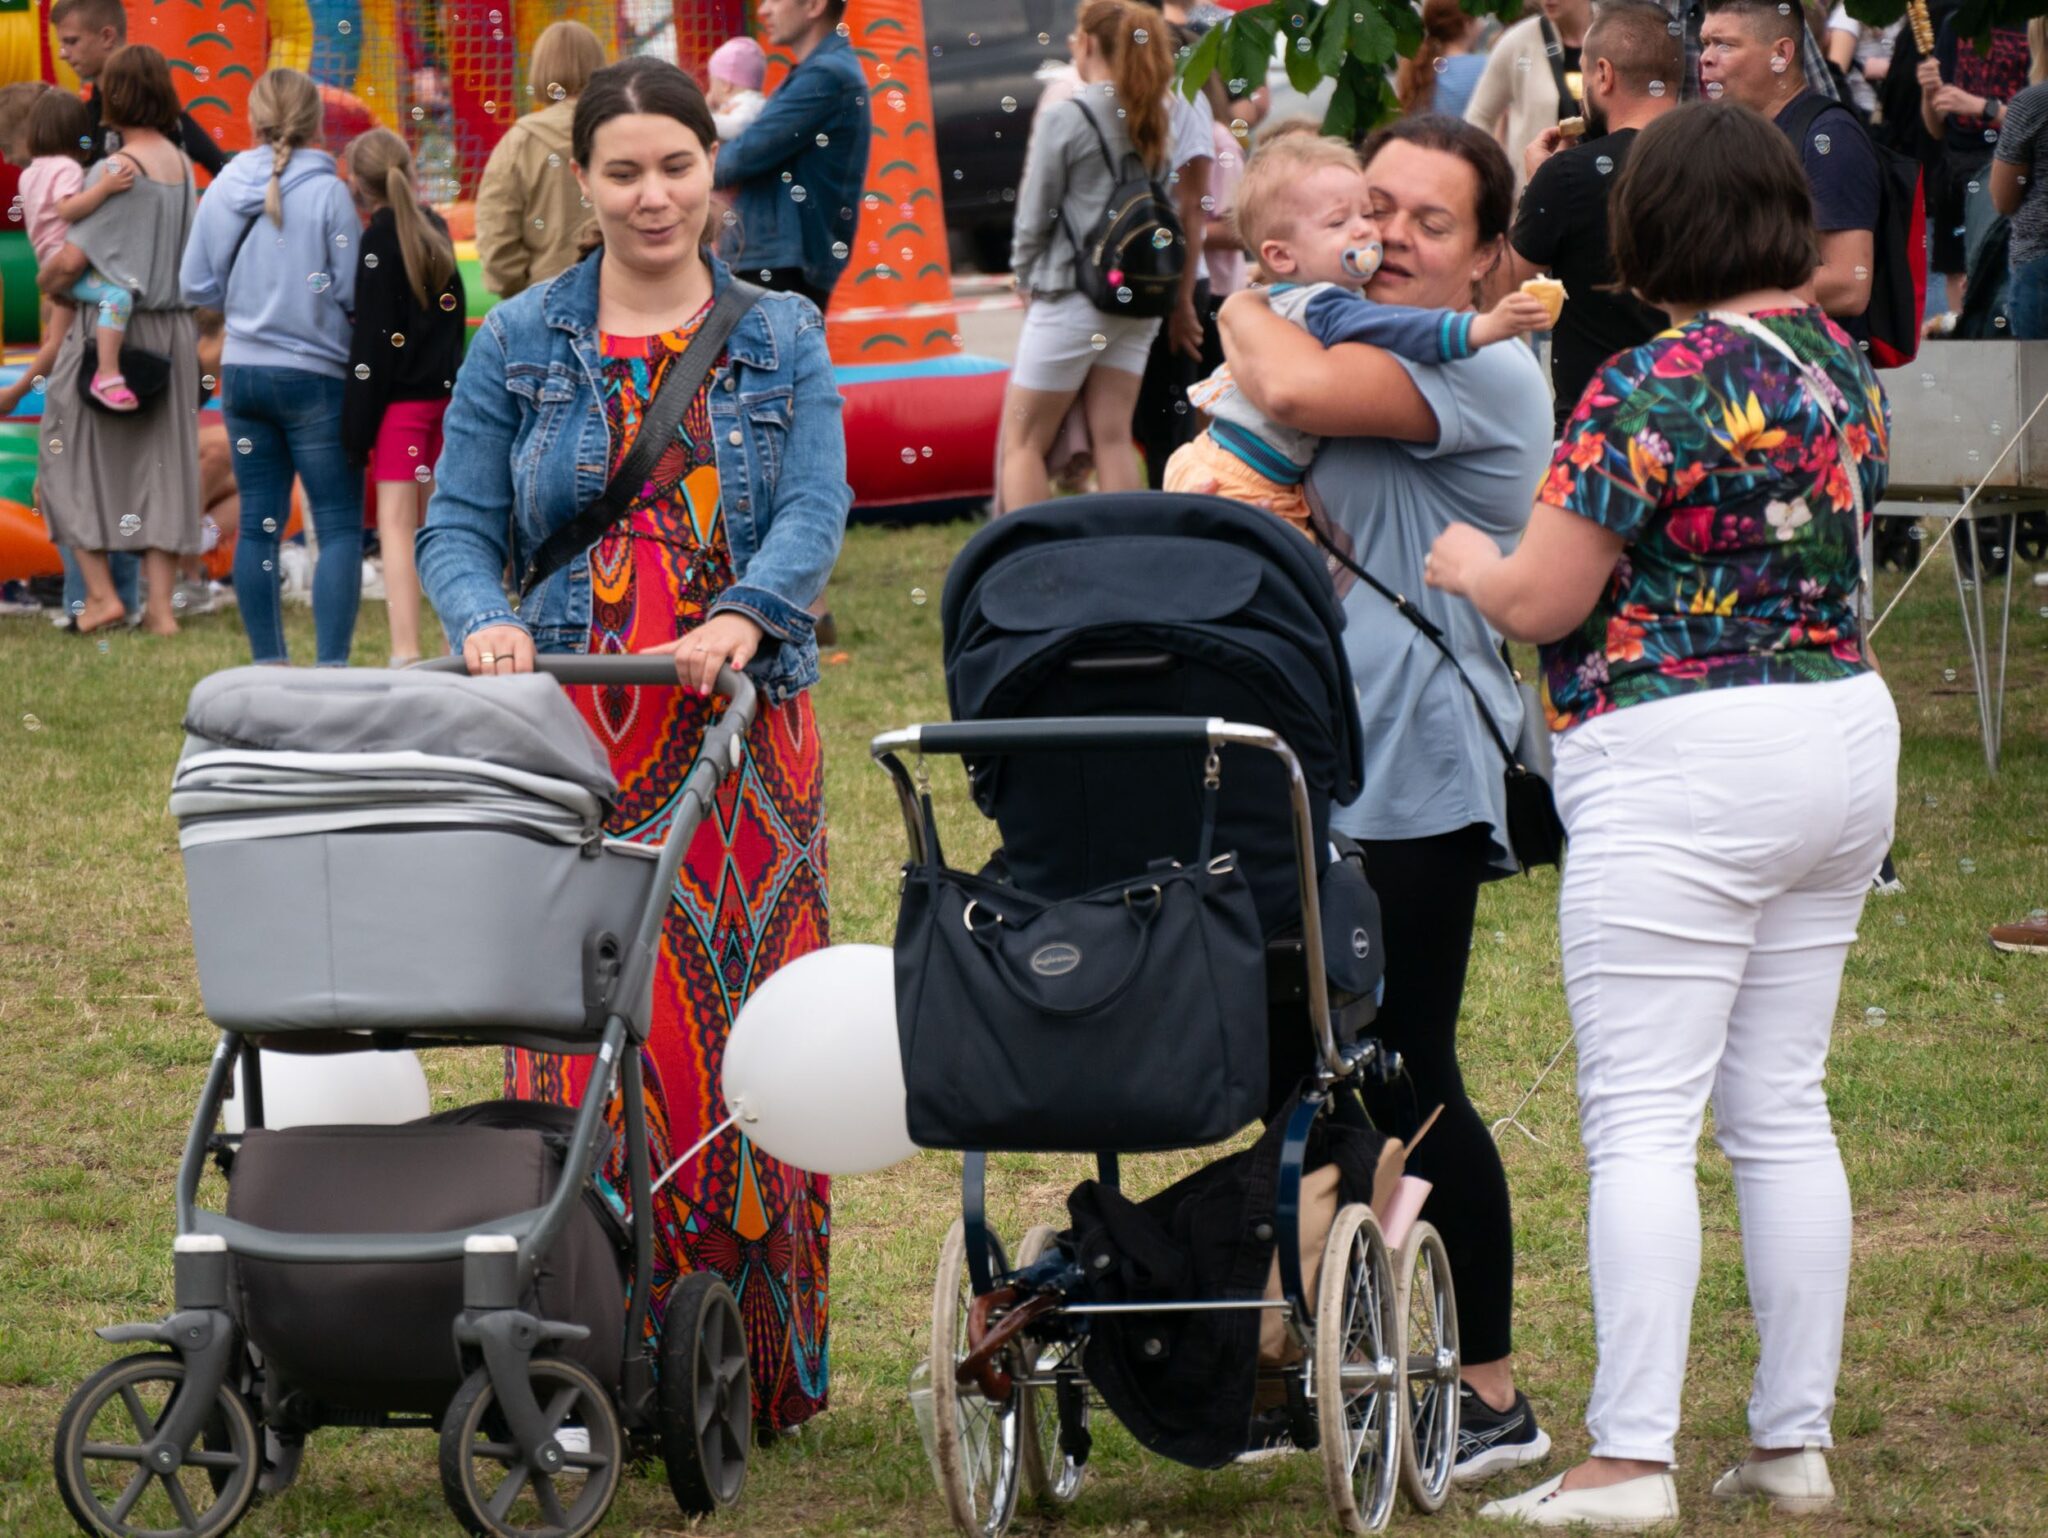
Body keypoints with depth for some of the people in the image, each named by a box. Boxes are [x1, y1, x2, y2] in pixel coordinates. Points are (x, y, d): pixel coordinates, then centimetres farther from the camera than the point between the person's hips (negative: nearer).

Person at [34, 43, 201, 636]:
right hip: (174, 326, 6)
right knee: (160, 462, 9)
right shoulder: (181, 165, 5)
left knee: (71, 459, 7)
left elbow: (69, 259, -19)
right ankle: (160, 604, 6)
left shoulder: (116, 170, -15)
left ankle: (100, 592, 2)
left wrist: (46, 282, 1)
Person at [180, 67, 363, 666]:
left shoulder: (225, 189, 0)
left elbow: (197, 285, 5)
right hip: (314, 375, -4)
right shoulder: (329, 193, -12)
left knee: (257, 522, 10)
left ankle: (268, 665, 13)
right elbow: (353, 293, -10)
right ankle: (331, 667, -10)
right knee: (340, 526, -1)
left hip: (242, 370, 5)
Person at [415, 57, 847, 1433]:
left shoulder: (782, 338, 9)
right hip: (573, 739, 0)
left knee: (748, 1032, -1)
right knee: (585, 1030, -6)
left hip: (742, 732, 0)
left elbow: (816, 508, -3)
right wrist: (486, 625, -15)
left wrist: (743, 617, -23)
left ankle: (761, 1359, 6)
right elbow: (458, 525, 7)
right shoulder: (519, 347, 10)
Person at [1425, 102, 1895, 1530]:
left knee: (1643, 1121, -5)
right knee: (1785, 1111, 12)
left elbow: (1542, 601, -13)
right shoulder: (1844, 367, 8)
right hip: (1849, 734, 8)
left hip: (1681, 771, -8)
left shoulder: (1655, 387, -15)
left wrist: (1466, 559, 9)